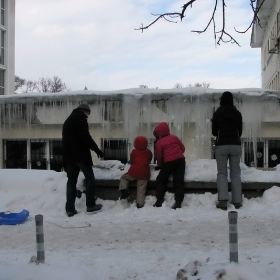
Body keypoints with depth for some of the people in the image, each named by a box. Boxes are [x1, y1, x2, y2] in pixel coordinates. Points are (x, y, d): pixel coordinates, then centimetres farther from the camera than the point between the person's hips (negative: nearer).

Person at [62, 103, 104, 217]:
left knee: (71, 180, 8)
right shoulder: (80, 117, -4)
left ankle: (70, 208, 5)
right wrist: (96, 149, -12)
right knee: (90, 178, 4)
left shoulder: (68, 120, 24)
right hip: (80, 154, -8)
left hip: (68, 155, 8)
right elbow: (85, 136, -16)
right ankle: (90, 206, 6)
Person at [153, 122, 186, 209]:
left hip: (169, 162, -4)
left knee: (161, 180, 9)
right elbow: (182, 148, 17)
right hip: (180, 159, 4)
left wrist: (160, 165, 20)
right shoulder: (174, 138, 14)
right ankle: (178, 202, -7)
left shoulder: (159, 143, 2)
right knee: (178, 181, 0)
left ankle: (159, 200, 4)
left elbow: (159, 156, 4)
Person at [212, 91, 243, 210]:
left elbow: (214, 132, 6)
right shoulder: (238, 114, 5)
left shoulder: (217, 113, -2)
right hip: (236, 145, 2)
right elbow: (240, 131, 13)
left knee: (222, 173, 2)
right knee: (235, 174, 8)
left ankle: (223, 200, -10)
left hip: (221, 145, -2)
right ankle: (237, 201, 7)